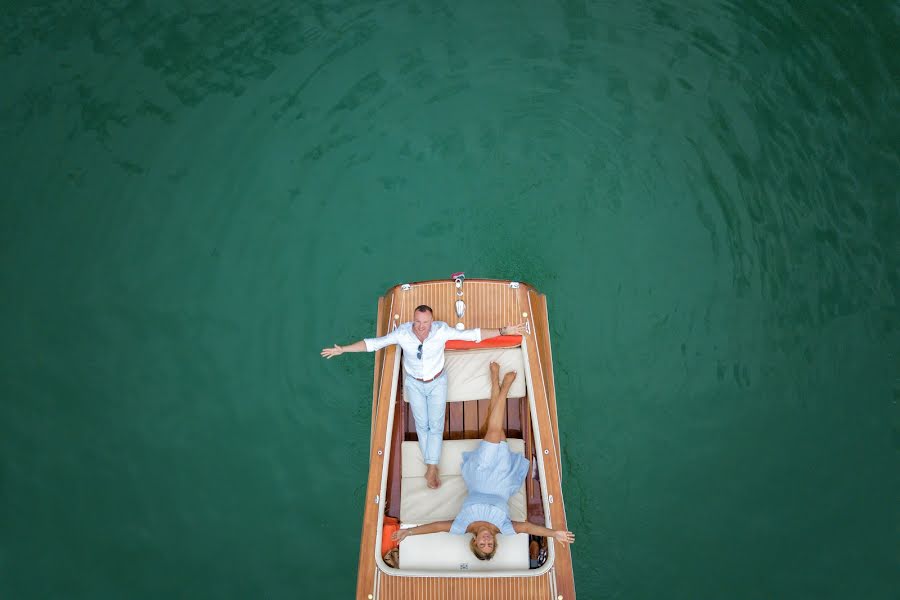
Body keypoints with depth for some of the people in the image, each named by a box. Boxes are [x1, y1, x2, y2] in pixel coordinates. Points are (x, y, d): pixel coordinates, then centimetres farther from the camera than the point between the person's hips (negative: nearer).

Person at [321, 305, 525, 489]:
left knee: (436, 425, 2)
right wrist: (342, 349, -21)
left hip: (437, 382, -1)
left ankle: (431, 468, 14)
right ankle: (432, 466, 27)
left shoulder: (442, 330, -28)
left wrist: (504, 331, -29)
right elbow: (373, 343, -19)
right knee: (422, 425, 11)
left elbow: (471, 334, -24)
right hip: (414, 384, 1)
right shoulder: (402, 333, -26)